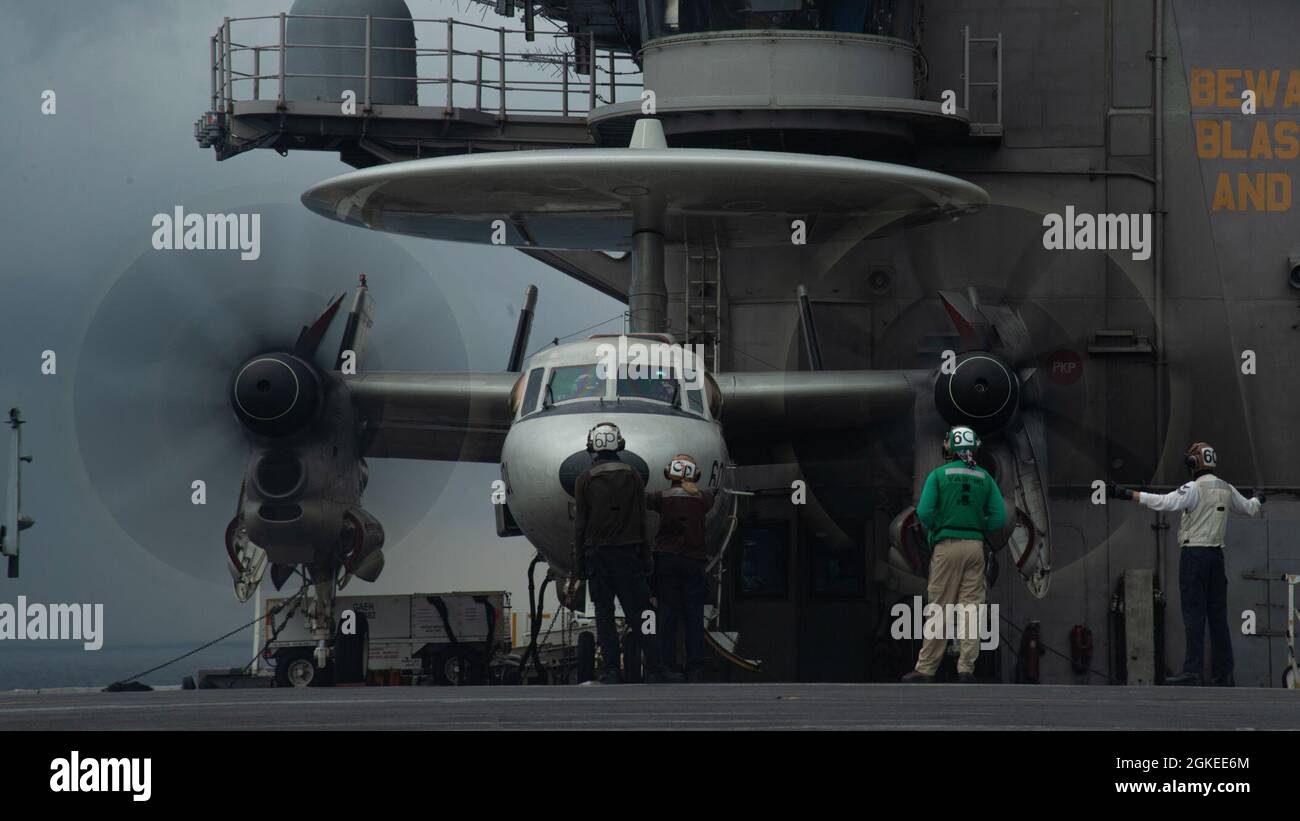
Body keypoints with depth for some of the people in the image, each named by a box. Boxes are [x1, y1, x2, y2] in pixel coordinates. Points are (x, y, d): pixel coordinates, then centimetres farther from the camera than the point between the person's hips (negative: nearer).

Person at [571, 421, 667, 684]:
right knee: (636, 612, 2)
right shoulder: (633, 477, 3)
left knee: (604, 614, 2)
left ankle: (612, 670, -4)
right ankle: (653, 669, -4)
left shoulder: (585, 480, -2)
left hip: (597, 554, -1)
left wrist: (579, 562, 4)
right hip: (628, 552, 1)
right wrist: (645, 558, 10)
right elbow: (642, 522, 5)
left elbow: (580, 525, -1)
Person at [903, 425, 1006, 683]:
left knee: (940, 608, 0)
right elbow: (999, 517, 1)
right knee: (971, 607, 4)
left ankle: (926, 668, 2)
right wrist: (977, 529, 14)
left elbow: (924, 512, -10)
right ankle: (966, 668, 1)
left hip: (947, 546, -2)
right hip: (975, 546, 2)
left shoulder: (939, 475, -2)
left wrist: (934, 531, 8)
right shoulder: (985, 478, 7)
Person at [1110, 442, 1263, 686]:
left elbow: (1165, 503, -24)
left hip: (1194, 554, -6)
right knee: (1218, 615, 9)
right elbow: (1250, 508, 25)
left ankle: (1192, 672, -16)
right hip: (1217, 555, 6)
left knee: (1194, 613, -9)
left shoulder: (1194, 488, -11)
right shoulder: (1227, 490, 9)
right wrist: (1258, 499, 50)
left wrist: (1128, 494, -24)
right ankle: (1224, 673, 9)